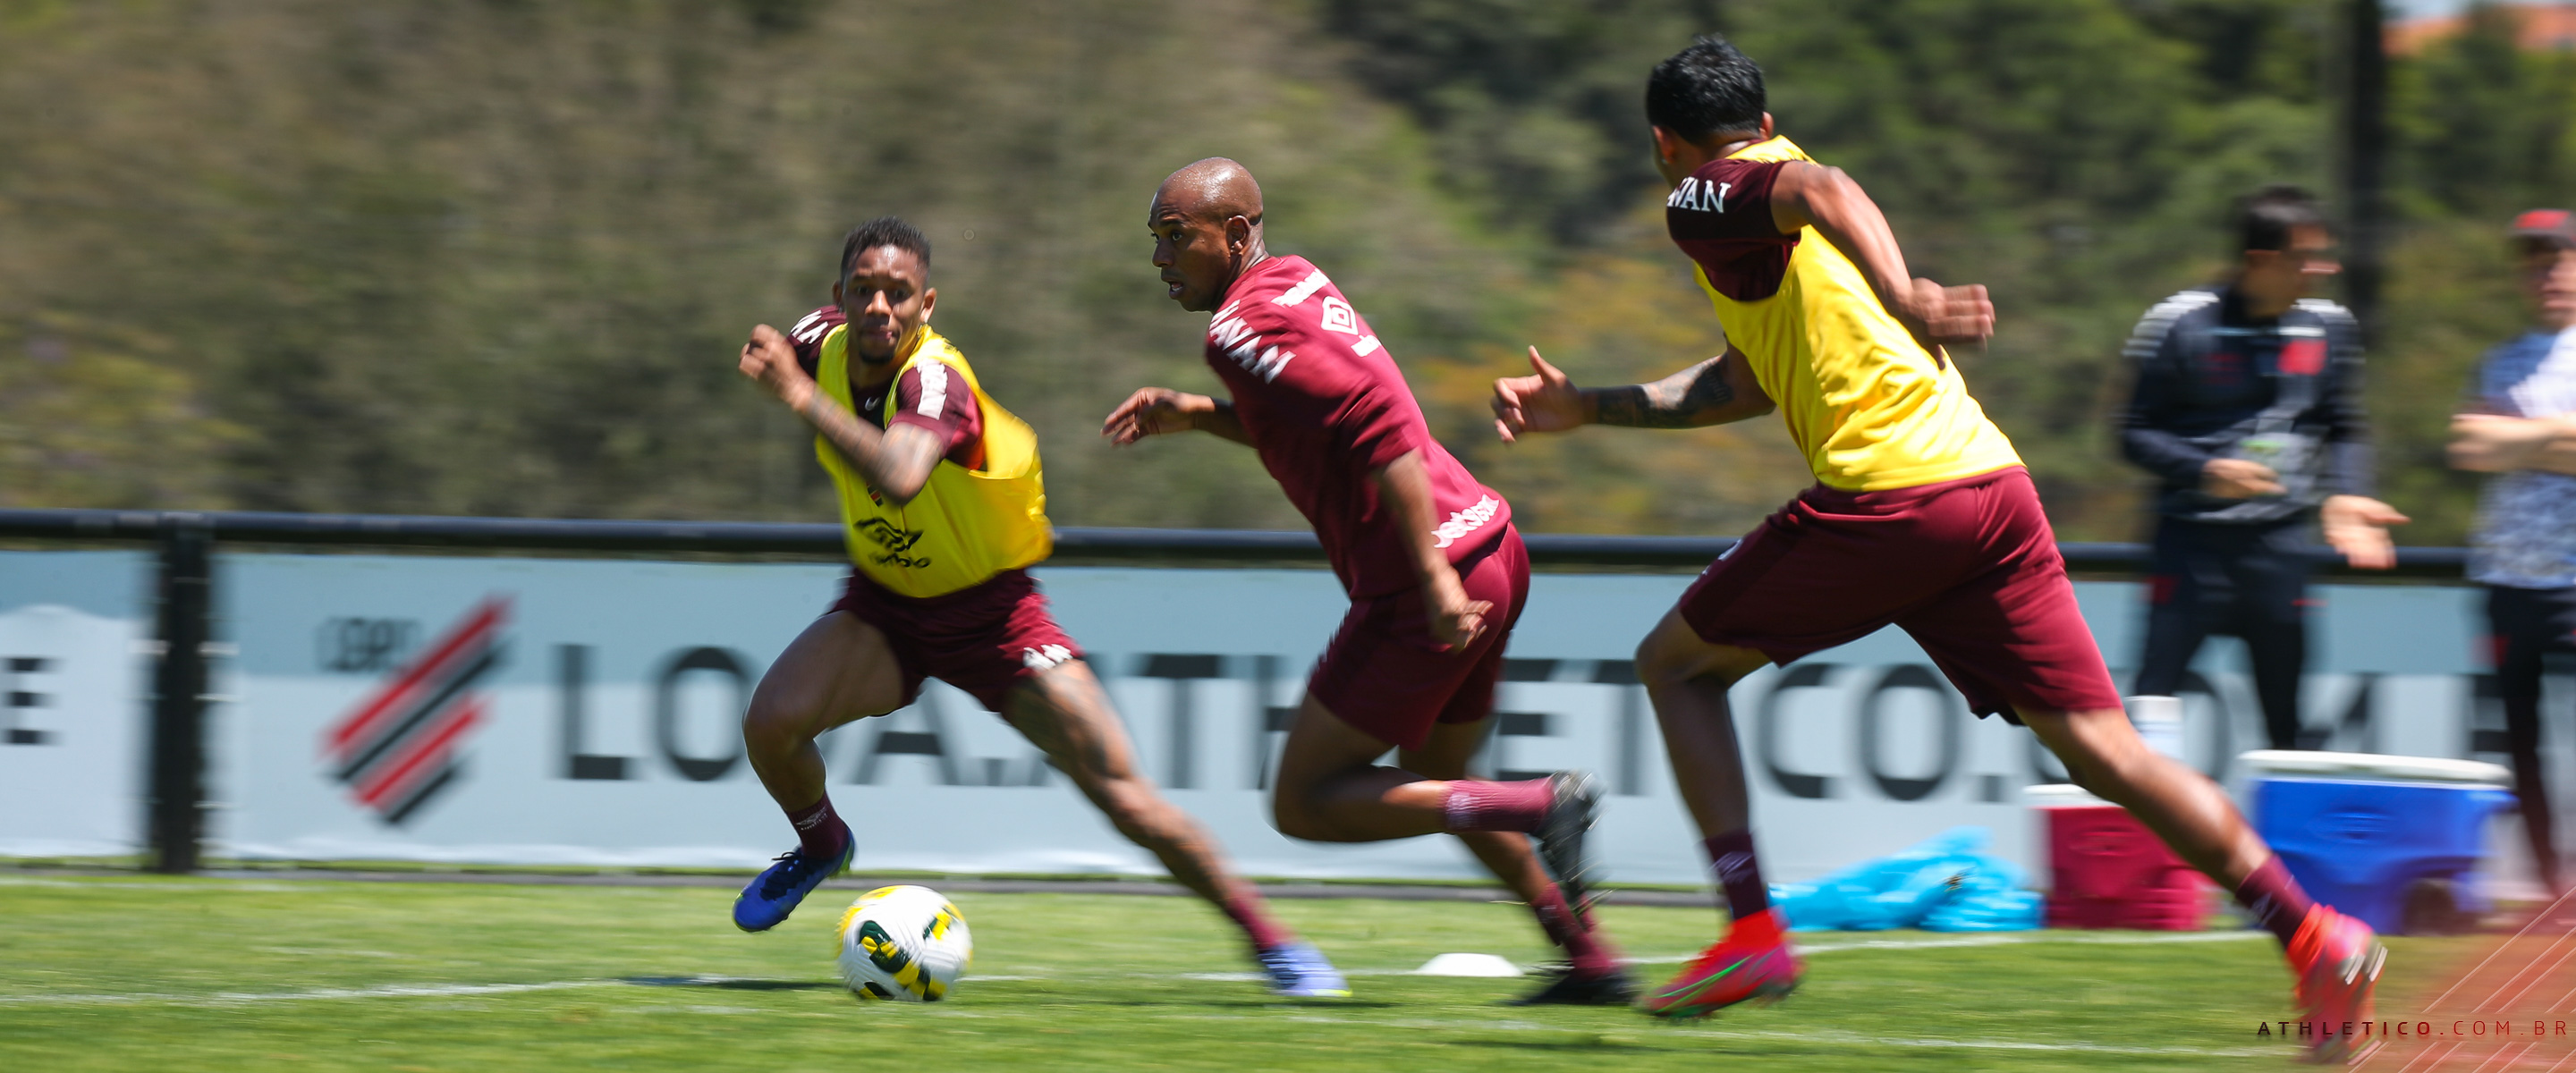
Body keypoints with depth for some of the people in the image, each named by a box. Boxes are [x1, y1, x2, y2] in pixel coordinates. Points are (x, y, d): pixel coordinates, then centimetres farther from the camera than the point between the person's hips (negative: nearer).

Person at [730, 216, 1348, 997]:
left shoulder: (934, 381, -32)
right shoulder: (824, 343, -13)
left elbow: (898, 478, -55)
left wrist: (803, 398, -52)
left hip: (991, 611, -5)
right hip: (885, 608, 5)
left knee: (1121, 793, -12)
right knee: (770, 723, -21)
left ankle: (1265, 935, 5)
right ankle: (821, 843, 14)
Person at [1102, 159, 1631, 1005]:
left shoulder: (1243, 328, -15)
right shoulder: (1296, 279, 14)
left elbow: (1377, 424, -25)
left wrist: (1434, 576, -28)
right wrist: (1194, 416, 16)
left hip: (1427, 589, -9)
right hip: (1492, 547, 9)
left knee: (1304, 804, 0)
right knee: (1434, 783, 26)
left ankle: (1542, 807, -10)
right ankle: (1591, 963, 24)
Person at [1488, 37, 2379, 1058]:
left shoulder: (1704, 200, 4)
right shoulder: (1777, 191, 30)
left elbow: (1821, 191, -20)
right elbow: (1744, 384, 36)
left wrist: (1901, 300, -35)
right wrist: (1587, 408, 40)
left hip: (1883, 495, -7)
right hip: (1994, 485, 7)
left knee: (1677, 663, 12)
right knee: (2103, 749, 3)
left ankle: (1752, 933, 1)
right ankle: (2313, 934, -9)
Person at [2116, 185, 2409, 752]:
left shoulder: (2329, 328, 5)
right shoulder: (2181, 325, -7)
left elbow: (2345, 430, 15)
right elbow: (2136, 434, -3)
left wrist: (2343, 494, -4)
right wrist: (2206, 471, -19)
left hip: (2281, 541, 4)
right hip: (2194, 533, -3)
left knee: (2289, 716, 6)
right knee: (2155, 690, -9)